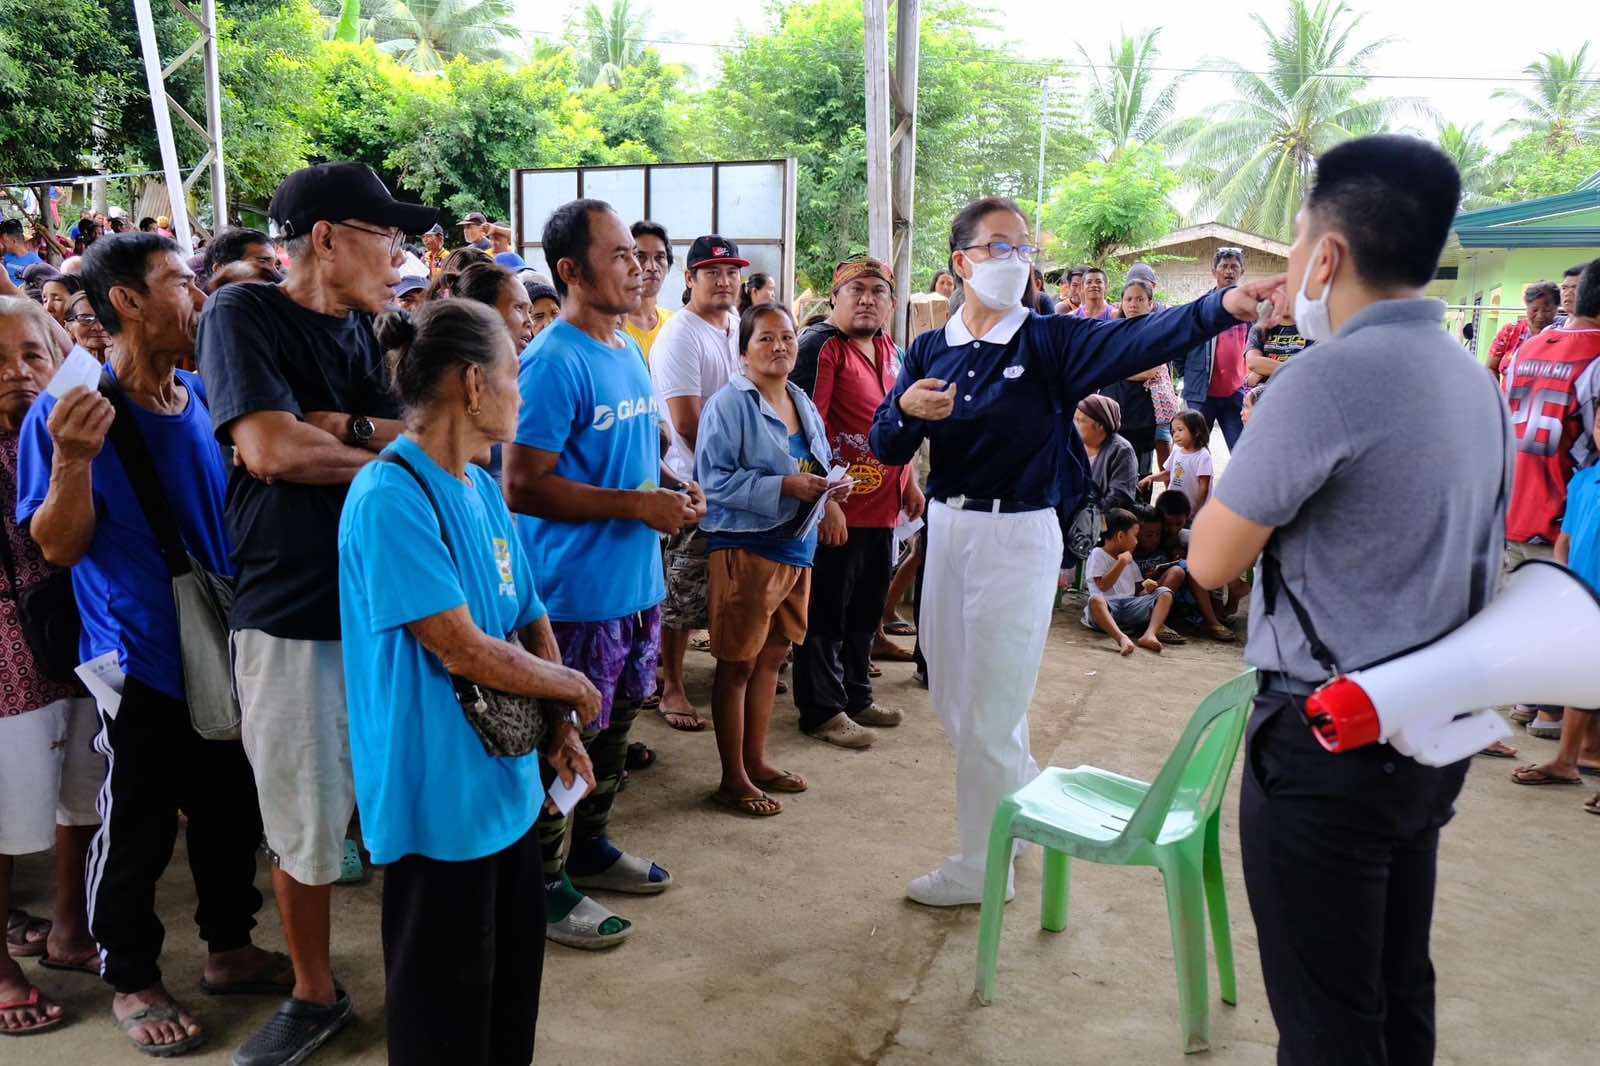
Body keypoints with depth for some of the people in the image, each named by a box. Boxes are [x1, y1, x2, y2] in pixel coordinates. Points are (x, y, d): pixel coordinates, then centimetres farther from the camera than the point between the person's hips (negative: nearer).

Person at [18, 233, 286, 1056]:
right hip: (141, 656, -5)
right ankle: (130, 981, 28)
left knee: (231, 810, 17)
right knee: (135, 831, 8)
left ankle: (230, 947, 36)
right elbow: (59, 548, -13)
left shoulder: (205, 398, 3)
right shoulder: (66, 413, -12)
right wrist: (72, 462, -29)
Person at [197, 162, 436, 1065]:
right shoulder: (243, 314, -5)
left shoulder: (362, 331, 11)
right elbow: (268, 450, -18)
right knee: (304, 823, 10)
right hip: (292, 617, -4)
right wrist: (379, 450, -5)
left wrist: (330, 426, -16)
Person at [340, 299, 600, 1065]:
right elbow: (462, 652, -24)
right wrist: (575, 688, -10)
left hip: (508, 783, 8)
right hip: (439, 797, -8)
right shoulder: (390, 495, -22)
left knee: (513, 980, 23)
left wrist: (559, 728, 0)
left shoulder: (485, 488, 6)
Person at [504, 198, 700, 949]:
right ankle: (544, 885, 21)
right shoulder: (554, 363, -18)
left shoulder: (629, 350, 10)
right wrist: (637, 506, -22)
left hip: (635, 582, 9)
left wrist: (672, 491, 3)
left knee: (614, 724, 21)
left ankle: (589, 847, 39)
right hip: (576, 590, -9)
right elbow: (522, 486, -22)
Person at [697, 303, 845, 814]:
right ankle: (733, 778, 13)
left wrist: (829, 493, -2)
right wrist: (785, 487, -24)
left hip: (796, 547, 8)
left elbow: (822, 467, 21)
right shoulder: (729, 403, -12)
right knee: (737, 663, 2)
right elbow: (714, 478, -19)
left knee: (771, 655, 16)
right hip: (746, 547, -8)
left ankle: (756, 761, 29)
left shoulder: (804, 405, 12)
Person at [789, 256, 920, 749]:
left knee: (867, 610, 18)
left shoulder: (889, 351, 13)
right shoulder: (821, 347, -12)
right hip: (839, 510, -8)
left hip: (883, 507, 9)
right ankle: (823, 710, 14)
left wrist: (908, 482, 21)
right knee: (827, 614, 3)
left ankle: (856, 694, 33)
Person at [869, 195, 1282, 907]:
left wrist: (1223, 307, -40)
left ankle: (983, 866, 22)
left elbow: (1138, 340, -24)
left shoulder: (1049, 341, -6)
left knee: (990, 710, 3)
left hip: (1018, 536, -5)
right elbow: (887, 449, 1)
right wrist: (906, 408, -20)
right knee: (950, 695, 16)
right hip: (946, 528, 5)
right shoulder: (930, 349, 5)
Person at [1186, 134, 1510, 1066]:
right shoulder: (1476, 380, 8)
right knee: (1398, 988, 22)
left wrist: (1257, 443, -1)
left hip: (1328, 741, -8)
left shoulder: (1327, 377, -20)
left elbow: (1212, 561, -14)